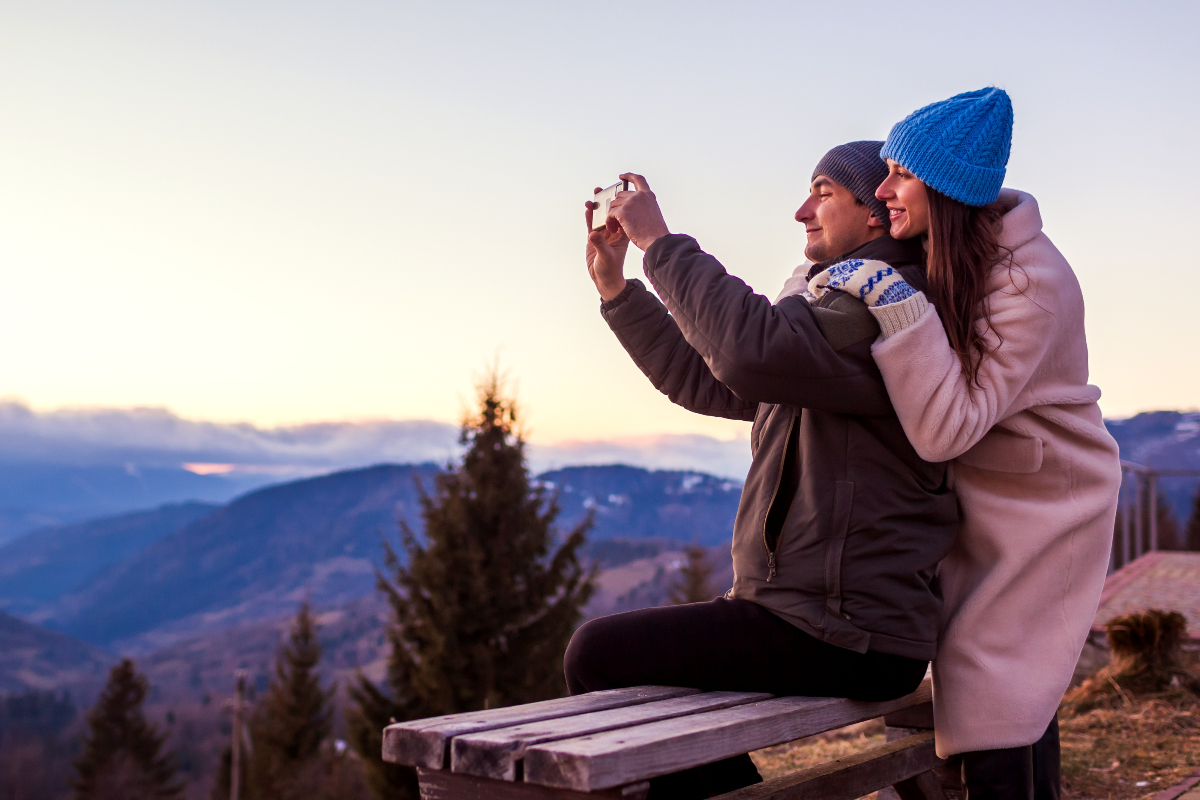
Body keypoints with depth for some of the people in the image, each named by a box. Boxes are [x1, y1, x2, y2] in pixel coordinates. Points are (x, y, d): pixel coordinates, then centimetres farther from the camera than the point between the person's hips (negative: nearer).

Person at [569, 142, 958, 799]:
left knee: (598, 656, -10)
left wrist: (661, 242, -20)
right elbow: (703, 379, 19)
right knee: (622, 651, 23)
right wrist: (613, 282, 14)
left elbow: (750, 350, -32)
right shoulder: (837, 310, 19)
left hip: (849, 641, -10)